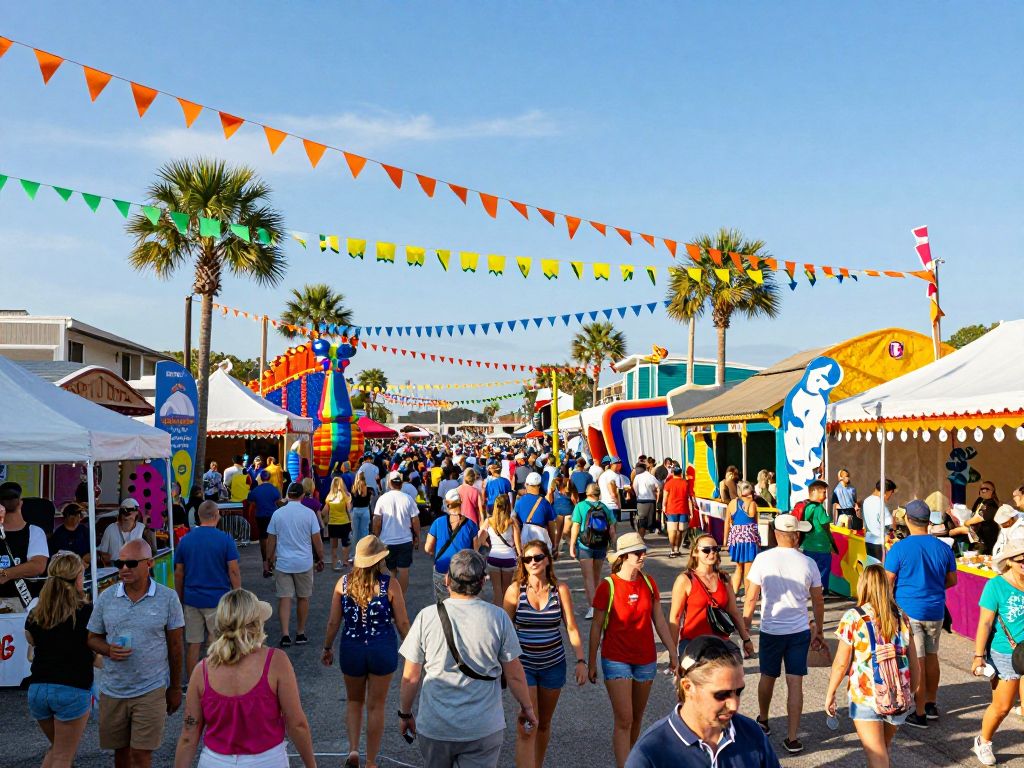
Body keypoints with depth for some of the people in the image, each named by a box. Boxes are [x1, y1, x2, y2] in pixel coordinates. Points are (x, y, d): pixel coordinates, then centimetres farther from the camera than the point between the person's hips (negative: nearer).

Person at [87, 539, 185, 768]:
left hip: (151, 691, -3)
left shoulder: (168, 598, -7)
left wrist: (175, 688, 6)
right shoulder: (106, 598, -1)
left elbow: (175, 645, 1)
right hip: (112, 690, 3)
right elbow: (93, 638, 8)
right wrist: (109, 650, -16)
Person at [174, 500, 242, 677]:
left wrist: (180, 599, 16)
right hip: (218, 599, -3)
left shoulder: (185, 540, 1)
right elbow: (234, 571, -9)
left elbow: (179, 574, 6)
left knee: (193, 644, 10)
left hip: (192, 599, 3)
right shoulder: (225, 539, -9)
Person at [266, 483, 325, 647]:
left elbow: (271, 540, 2)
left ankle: (285, 634, -5)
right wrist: (321, 559, 8)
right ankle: (300, 634, 21)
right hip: (304, 563, -1)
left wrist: (270, 559, 15)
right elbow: (317, 540, -4)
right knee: (303, 598, 12)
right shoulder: (309, 513, -6)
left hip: (283, 562, 1)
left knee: (284, 598, 4)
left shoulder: (278, 514, -2)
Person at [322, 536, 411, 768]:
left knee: (354, 701, 24)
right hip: (382, 650, -1)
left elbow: (334, 622, -2)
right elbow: (402, 623, -8)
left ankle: (353, 749, 9)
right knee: (376, 706, 14)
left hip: (351, 649, 2)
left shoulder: (343, 583, -7)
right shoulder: (390, 584, -12)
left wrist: (327, 648, 13)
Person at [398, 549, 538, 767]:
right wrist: (527, 707, 14)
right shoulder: (499, 618, -10)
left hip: (434, 728, 1)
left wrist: (405, 714, 12)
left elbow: (411, 677, -4)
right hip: (484, 729, -1)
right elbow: (514, 675, -3)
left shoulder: (427, 617, -10)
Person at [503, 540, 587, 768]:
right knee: (527, 728, -10)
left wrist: (580, 660, -9)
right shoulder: (515, 590, -9)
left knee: (544, 725, 17)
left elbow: (571, 628, -3)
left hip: (554, 664, 2)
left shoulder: (560, 589, -5)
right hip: (523, 664, -2)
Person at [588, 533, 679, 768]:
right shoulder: (608, 586, -13)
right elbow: (596, 626, -5)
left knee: (637, 717, 16)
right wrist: (592, 662, -1)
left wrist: (673, 653, 8)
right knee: (624, 720, -8)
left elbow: (660, 621, 7)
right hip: (616, 660, -4)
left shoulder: (648, 583, 0)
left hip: (646, 659, 5)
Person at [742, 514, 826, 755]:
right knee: (795, 684, 5)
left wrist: (745, 627, 1)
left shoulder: (763, 559, -12)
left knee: (767, 677, 18)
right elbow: (818, 601, 3)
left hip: (771, 631, -1)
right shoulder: (808, 563, -6)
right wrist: (819, 631, 16)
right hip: (800, 631, 1)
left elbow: (751, 599, -10)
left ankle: (762, 721, 39)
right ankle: (792, 738, 7)